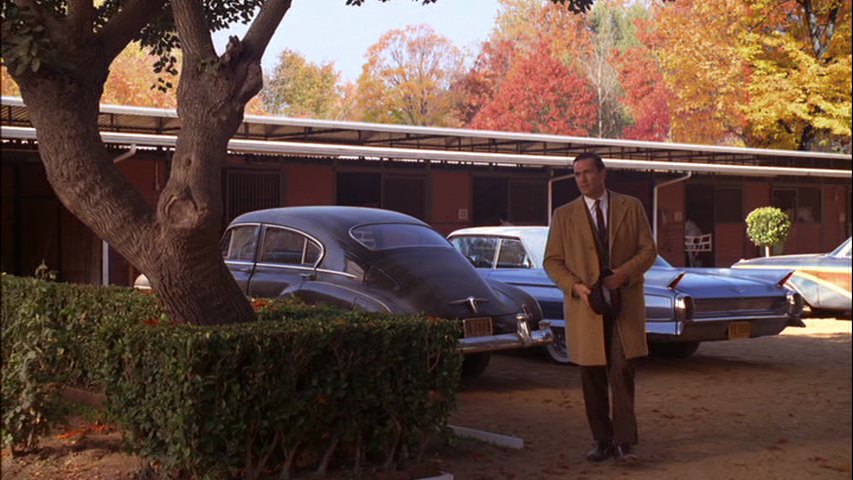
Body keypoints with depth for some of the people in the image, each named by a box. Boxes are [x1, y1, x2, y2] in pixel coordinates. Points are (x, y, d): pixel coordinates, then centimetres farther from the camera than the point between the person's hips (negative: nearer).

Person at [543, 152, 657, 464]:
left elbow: (648, 250, 4)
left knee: (622, 373, -9)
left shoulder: (631, 207, 6)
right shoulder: (564, 215, 7)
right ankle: (602, 441, 14)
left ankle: (624, 442, -4)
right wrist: (575, 286, -11)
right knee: (592, 378, 4)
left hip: (624, 304, -1)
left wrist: (624, 273, -13)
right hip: (585, 307, 1)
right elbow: (552, 260, 6)